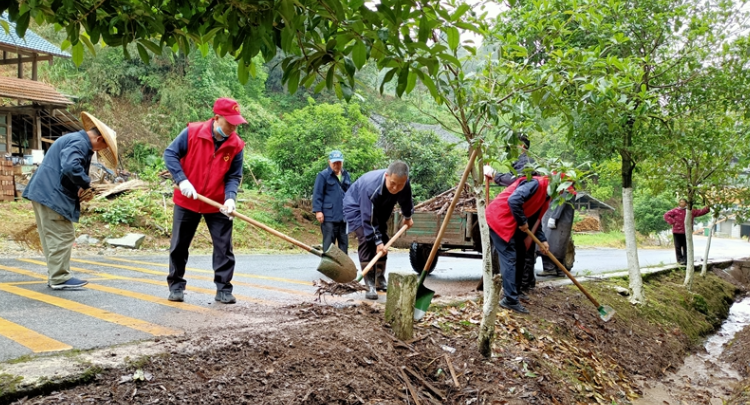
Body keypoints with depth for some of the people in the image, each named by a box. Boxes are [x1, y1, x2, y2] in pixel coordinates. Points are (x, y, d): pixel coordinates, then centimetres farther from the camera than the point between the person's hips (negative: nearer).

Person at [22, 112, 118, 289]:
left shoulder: (76, 140, 18)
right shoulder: (79, 143, -16)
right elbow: (70, 167, -32)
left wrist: (82, 188, 6)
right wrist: (86, 183, -17)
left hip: (44, 193, 11)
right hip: (52, 195, -11)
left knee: (53, 237, 14)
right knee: (62, 237, -6)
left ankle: (55, 275, 21)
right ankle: (59, 278, -2)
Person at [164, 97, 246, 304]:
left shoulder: (236, 145, -8)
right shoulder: (192, 132, -14)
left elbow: (234, 177, -4)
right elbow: (170, 154, -9)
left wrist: (230, 198, -22)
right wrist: (182, 180, -21)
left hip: (218, 205, 1)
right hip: (187, 201, -1)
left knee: (224, 248, 1)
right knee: (179, 246, 9)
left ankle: (223, 290, 12)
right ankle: (176, 286, 24)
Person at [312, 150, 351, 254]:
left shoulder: (346, 175, 14)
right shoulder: (323, 175, -3)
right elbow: (317, 194, -6)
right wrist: (318, 210, -14)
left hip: (344, 216, 6)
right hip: (329, 217, -5)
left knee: (344, 243, 10)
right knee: (329, 244, -2)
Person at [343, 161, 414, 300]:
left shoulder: (404, 185, -24)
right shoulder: (371, 187, -43)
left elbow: (406, 200, 3)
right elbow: (369, 219, -36)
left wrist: (408, 217, 19)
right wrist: (377, 241, -32)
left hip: (379, 208, 7)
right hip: (356, 207, -7)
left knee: (383, 240, 3)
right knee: (366, 240, -21)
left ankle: (380, 281, 17)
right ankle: (370, 286, -20)